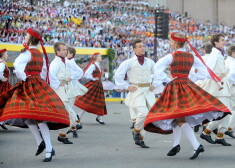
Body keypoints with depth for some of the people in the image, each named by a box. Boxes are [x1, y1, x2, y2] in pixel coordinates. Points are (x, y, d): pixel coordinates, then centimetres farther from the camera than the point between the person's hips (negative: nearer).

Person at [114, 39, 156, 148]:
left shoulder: (150, 62, 12)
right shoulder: (129, 62, -2)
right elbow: (118, 75, -1)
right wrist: (127, 87, -4)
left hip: (148, 92, 5)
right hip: (136, 92, -5)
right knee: (143, 113, -21)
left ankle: (140, 139, 16)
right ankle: (136, 131, 7)